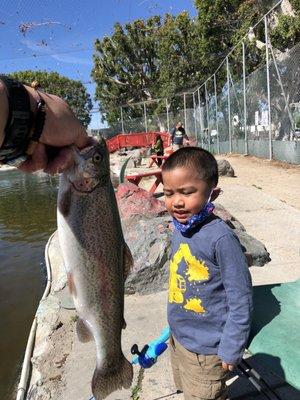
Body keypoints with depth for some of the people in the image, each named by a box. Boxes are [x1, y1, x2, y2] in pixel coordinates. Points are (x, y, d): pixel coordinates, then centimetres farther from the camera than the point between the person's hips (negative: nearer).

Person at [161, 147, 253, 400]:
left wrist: (230, 350, -15)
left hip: (206, 350, -7)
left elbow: (241, 301, -22)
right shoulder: (179, 229, -6)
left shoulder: (221, 238, -29)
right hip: (178, 337, 7)